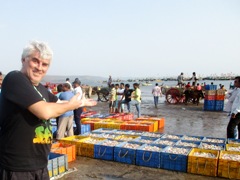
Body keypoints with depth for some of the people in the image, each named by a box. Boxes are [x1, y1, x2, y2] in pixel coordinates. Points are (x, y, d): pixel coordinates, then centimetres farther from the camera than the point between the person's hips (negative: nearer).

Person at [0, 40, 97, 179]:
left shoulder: (41, 89, 9)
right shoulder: (14, 79, -17)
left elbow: (59, 103, 28)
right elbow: (45, 112, -27)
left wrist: (82, 103, 38)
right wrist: (72, 105, -10)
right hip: (17, 167, -8)